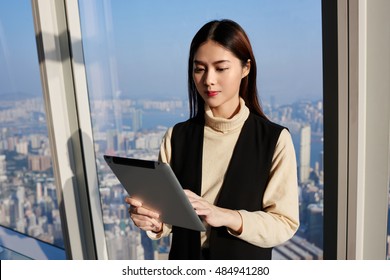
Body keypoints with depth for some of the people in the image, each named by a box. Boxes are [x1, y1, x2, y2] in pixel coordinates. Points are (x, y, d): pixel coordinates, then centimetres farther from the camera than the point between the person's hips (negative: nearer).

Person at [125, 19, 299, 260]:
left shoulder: (275, 139, -13)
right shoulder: (177, 136, -6)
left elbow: (285, 223, -14)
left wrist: (227, 217, -28)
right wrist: (154, 220, -25)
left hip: (245, 260, -2)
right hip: (185, 257, 2)